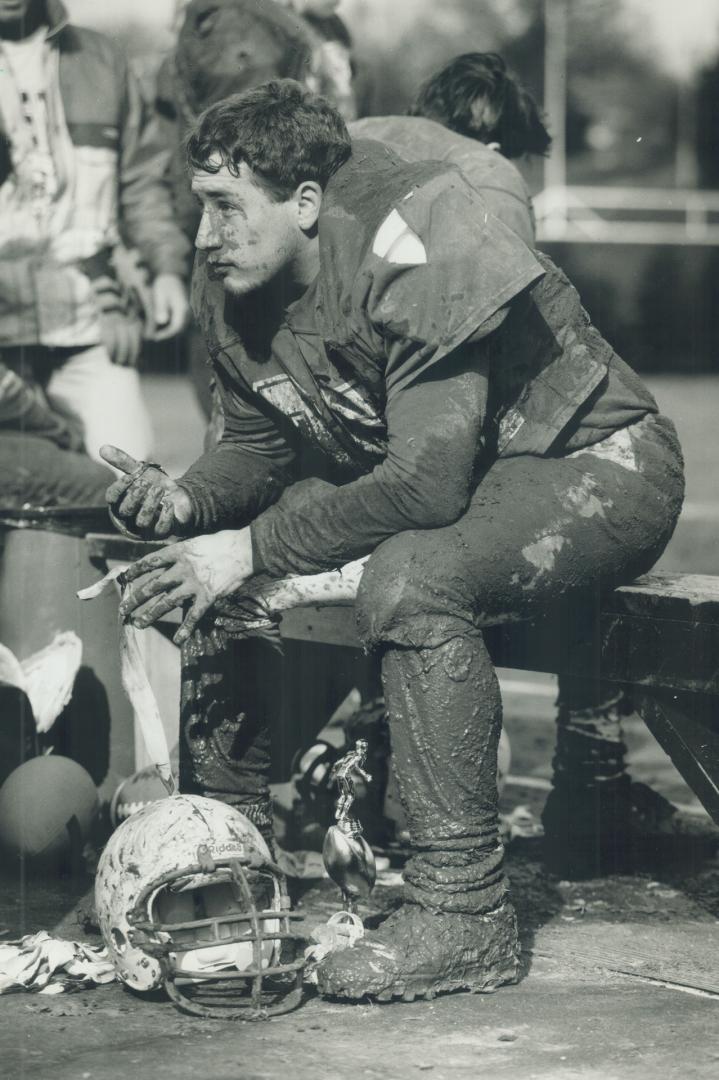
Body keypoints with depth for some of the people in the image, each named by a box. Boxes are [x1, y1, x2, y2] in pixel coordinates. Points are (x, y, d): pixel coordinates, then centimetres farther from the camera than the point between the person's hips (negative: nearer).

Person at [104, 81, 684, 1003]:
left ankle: (462, 911, -28)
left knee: (409, 578, -37)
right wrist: (186, 499, -16)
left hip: (595, 466, -8)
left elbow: (428, 482, -34)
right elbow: (257, 446, 6)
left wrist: (253, 548, -33)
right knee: (198, 563, -3)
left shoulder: (412, 260, -29)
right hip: (410, 470, 9)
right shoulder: (234, 290, -4)